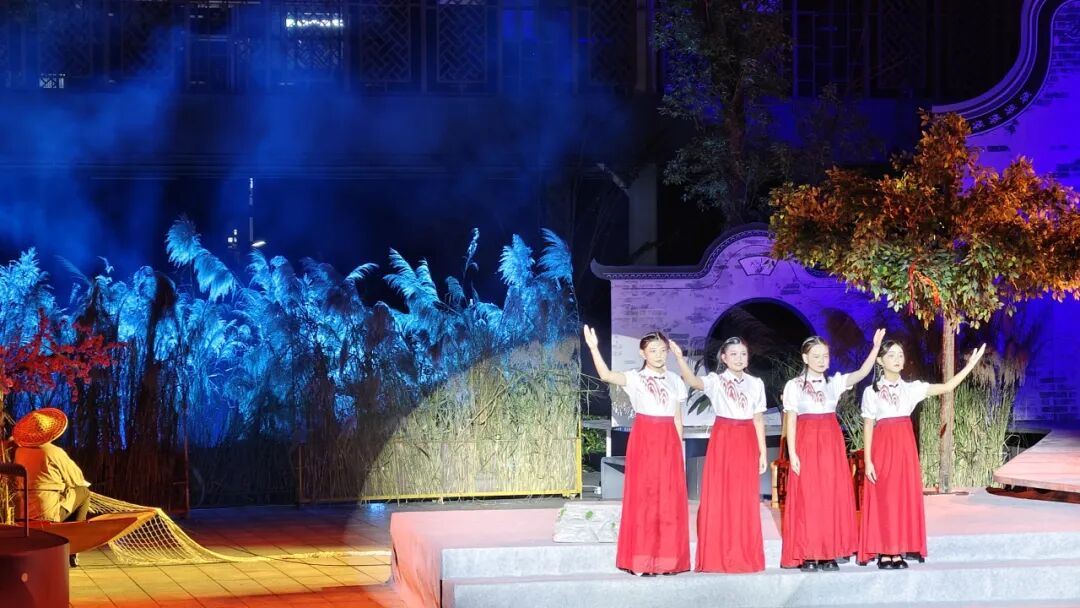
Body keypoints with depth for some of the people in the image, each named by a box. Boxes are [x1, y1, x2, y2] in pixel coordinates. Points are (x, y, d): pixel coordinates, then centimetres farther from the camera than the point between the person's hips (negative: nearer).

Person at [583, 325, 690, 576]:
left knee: (670, 500, 1)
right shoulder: (635, 378, -1)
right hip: (644, 439, -3)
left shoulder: (675, 381, 11)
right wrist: (594, 348, -30)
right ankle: (641, 561, 0)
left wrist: (679, 449, 10)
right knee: (643, 498, -3)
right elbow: (606, 375, -19)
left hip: (669, 442, 3)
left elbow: (678, 419, 13)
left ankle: (668, 559, 7)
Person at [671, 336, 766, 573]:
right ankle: (719, 557, 3)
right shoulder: (716, 381, -1)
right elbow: (693, 381, -22)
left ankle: (745, 557, 11)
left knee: (746, 502, 3)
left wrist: (762, 453, 9)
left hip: (747, 443, 3)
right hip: (722, 441, -3)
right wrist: (679, 358, -39)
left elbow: (758, 420, 12)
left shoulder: (756, 384, 10)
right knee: (719, 499, -2)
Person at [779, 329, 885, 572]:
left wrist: (876, 346, -16)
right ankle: (807, 555, 0)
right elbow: (791, 422, -1)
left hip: (831, 444, 3)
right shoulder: (794, 386, 1)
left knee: (833, 497, 2)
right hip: (807, 444, -3)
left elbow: (862, 372, -4)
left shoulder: (834, 382, 8)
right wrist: (792, 454, -8)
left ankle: (829, 554, 7)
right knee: (808, 499, -4)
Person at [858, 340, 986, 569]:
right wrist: (867, 461, -7)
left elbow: (946, 387, 2)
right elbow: (868, 428, -2)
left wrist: (970, 365, -4)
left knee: (905, 498, 3)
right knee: (883, 499, -3)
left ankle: (899, 552, 8)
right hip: (883, 448, -3)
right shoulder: (871, 392, -2)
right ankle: (884, 553, 1)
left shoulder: (910, 389, 6)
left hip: (905, 447, 4)